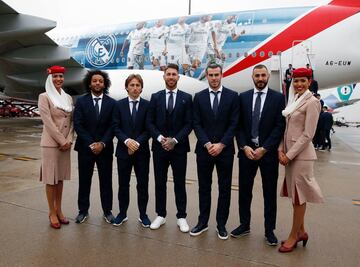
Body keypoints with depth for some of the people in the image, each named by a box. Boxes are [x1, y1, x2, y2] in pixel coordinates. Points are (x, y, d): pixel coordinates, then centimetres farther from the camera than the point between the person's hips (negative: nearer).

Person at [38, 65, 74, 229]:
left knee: (61, 177, 12)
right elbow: (48, 122, -13)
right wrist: (61, 141, -15)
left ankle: (58, 210, 23)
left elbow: (71, 121, 7)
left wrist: (68, 140, -5)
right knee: (51, 178, 2)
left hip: (65, 143, 5)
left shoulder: (68, 97, 10)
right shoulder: (44, 97, -5)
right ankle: (52, 213, 14)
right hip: (51, 143, -5)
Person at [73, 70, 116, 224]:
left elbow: (112, 126, -2)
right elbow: (78, 125, -5)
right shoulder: (81, 101, 2)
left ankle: (107, 211, 20)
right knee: (84, 180, 9)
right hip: (85, 147, 0)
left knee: (106, 181, 7)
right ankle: (83, 210, 23)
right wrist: (90, 144, -13)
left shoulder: (111, 103, 2)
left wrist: (102, 143, -13)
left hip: (105, 148, 0)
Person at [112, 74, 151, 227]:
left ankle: (143, 215, 21)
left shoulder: (147, 105, 1)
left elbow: (148, 129, -3)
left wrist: (137, 142, -15)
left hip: (142, 151, 0)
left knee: (143, 184, 6)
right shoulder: (119, 105, 4)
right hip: (123, 150, 1)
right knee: (123, 184, 10)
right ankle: (122, 213, 26)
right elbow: (115, 127, -1)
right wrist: (127, 141, -16)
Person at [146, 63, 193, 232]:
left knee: (179, 183, 6)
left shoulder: (186, 98, 3)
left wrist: (175, 140, -14)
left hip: (179, 147, -1)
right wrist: (160, 138, -12)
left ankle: (181, 217, 19)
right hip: (159, 146, 2)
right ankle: (161, 215, 23)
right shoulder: (155, 97, 6)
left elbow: (189, 124, -3)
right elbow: (149, 122, 2)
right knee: (160, 183, 9)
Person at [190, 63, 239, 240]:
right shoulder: (199, 97, 5)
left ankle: (221, 224, 21)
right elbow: (196, 124, 0)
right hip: (204, 149, 1)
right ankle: (202, 222, 23)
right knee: (204, 187, 10)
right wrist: (207, 144, -12)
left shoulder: (232, 96, 1)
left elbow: (234, 123, -4)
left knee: (224, 188, 7)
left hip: (225, 149, -1)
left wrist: (221, 144, -13)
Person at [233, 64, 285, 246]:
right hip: (247, 150, 2)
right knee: (244, 190, 10)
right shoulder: (243, 97, 6)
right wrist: (244, 146, -9)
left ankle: (269, 230, 24)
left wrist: (264, 148, -13)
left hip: (268, 151, -2)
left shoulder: (278, 98, -1)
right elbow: (239, 125, 3)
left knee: (270, 193, 8)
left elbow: (280, 126, -6)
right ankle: (244, 225, 27)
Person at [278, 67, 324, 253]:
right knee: (294, 194, 15)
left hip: (301, 154, -8)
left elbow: (307, 134, -15)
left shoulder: (312, 102, -11)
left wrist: (289, 155, -14)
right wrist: (281, 150, 2)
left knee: (299, 195, 4)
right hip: (290, 153, 8)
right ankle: (301, 232, 30)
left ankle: (294, 235, 19)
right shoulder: (294, 100, 13)